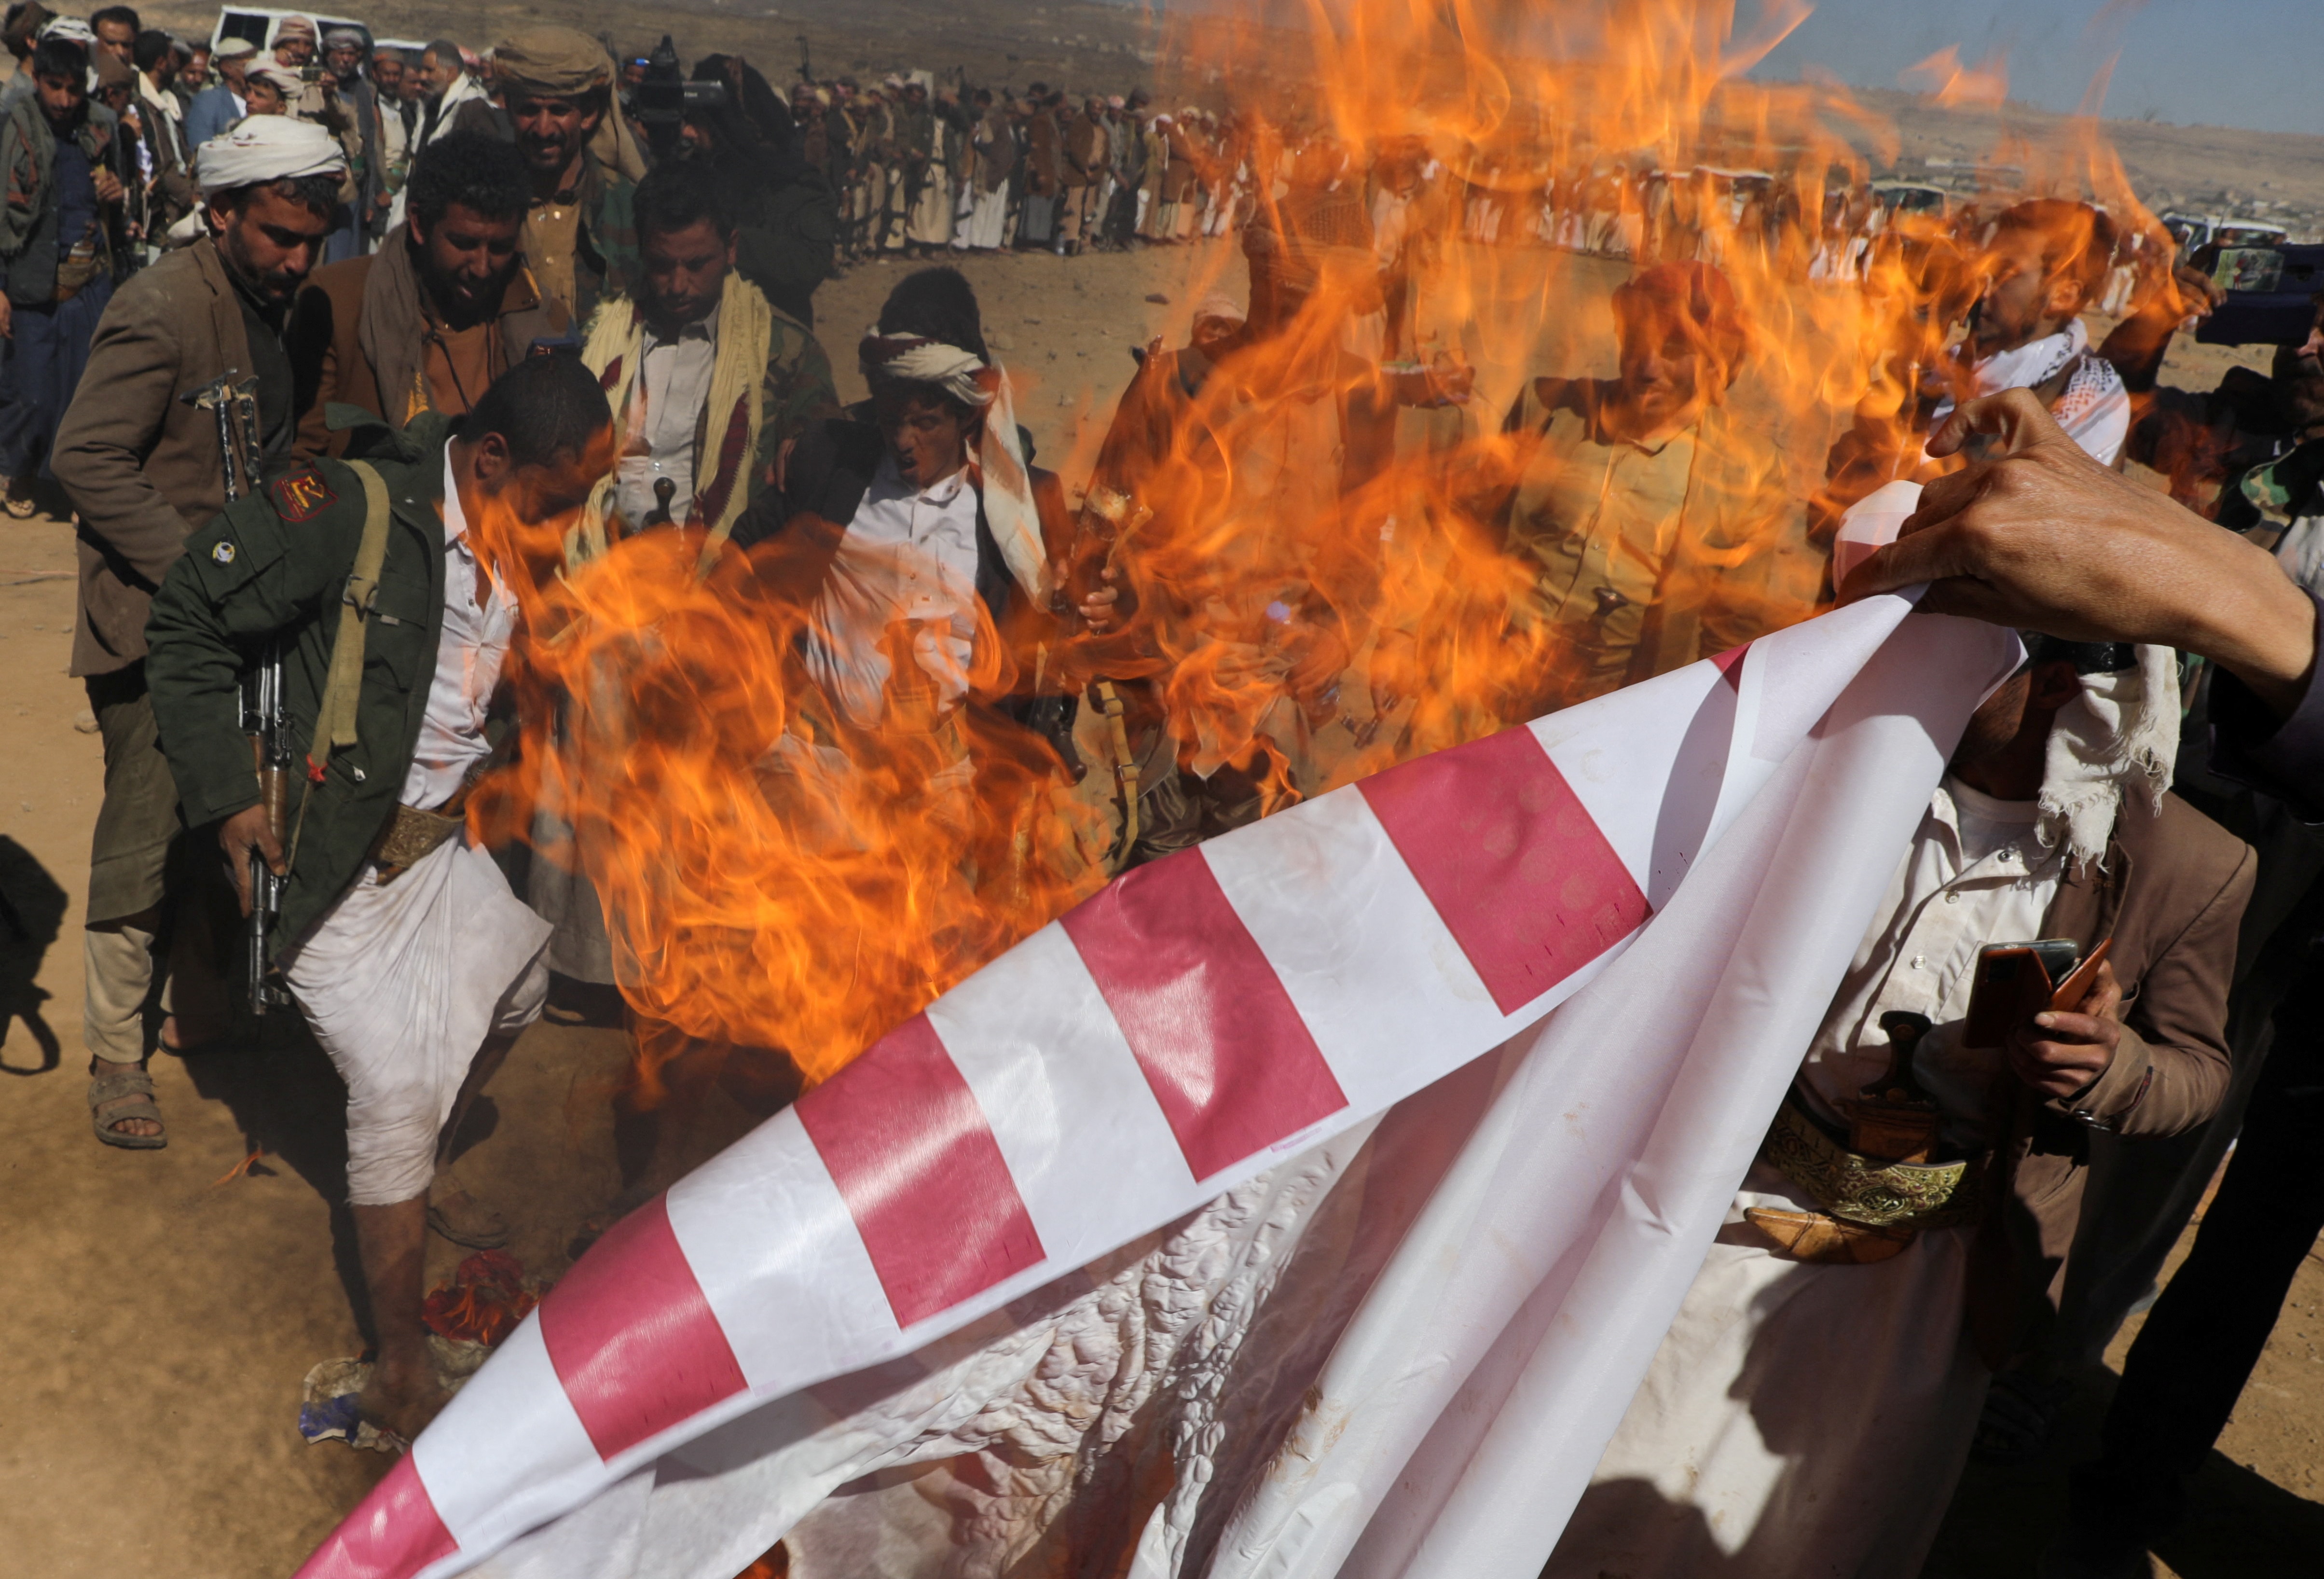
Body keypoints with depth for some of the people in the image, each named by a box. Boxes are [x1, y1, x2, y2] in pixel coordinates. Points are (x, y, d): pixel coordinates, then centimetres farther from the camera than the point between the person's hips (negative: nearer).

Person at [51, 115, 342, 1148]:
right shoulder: (162, 310, -18)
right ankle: (115, 1057, 15)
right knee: (144, 839, 0)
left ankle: (198, 1009, 34)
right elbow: (87, 458, -21)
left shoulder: (263, 301, 10)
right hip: (153, 620, -8)